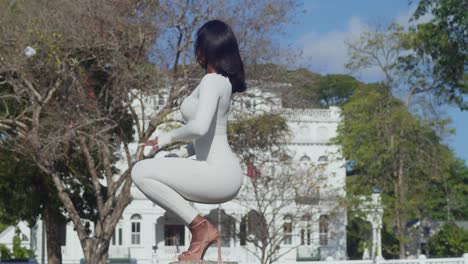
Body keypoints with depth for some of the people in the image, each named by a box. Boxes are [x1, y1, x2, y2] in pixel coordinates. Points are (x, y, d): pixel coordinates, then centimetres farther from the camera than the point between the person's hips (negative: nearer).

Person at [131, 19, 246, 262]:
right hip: (225, 172, 10)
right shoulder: (223, 81, 14)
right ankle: (203, 233, 16)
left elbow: (199, 127, -28)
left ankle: (200, 227, -10)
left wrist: (169, 137, -14)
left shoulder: (212, 81, -15)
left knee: (141, 172, -13)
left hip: (217, 175, -10)